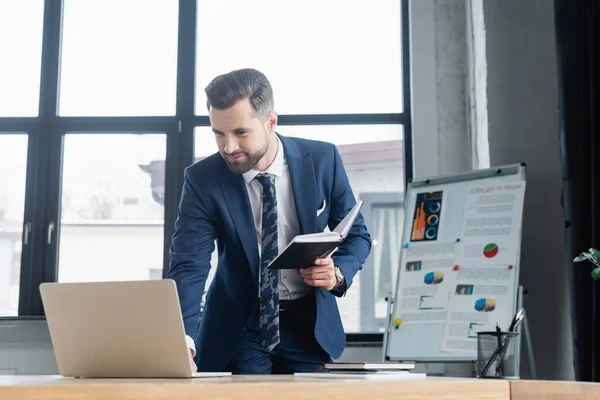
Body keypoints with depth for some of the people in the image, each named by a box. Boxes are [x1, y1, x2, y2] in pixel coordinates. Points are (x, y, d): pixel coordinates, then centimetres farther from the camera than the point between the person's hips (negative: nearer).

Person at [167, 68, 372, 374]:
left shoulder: (323, 160, -11)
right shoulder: (202, 180, -14)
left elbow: (357, 234, 2)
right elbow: (188, 266, -22)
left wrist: (338, 273, -21)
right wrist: (182, 341, -39)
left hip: (311, 324, 1)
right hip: (239, 327, -1)